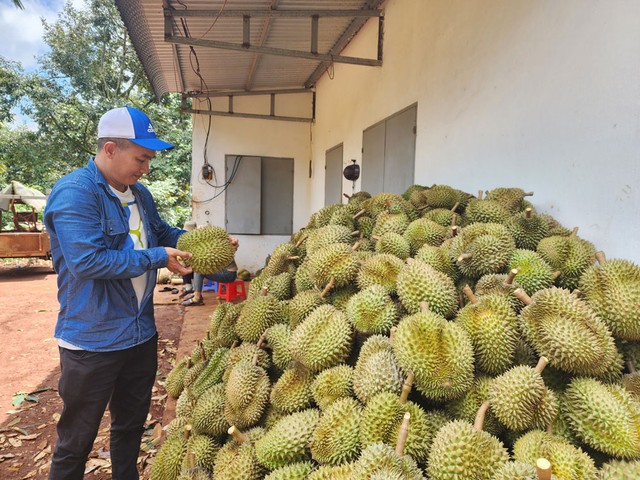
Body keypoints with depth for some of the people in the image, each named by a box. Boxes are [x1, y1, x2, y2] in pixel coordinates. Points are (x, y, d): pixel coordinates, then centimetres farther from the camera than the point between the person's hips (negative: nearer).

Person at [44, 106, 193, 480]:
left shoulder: (139, 194, 7)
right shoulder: (74, 193, -19)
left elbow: (161, 232, 19)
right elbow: (88, 261, -28)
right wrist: (158, 257, -23)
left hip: (141, 334, 8)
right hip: (92, 343, -7)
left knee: (132, 425, 25)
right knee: (76, 442, 13)